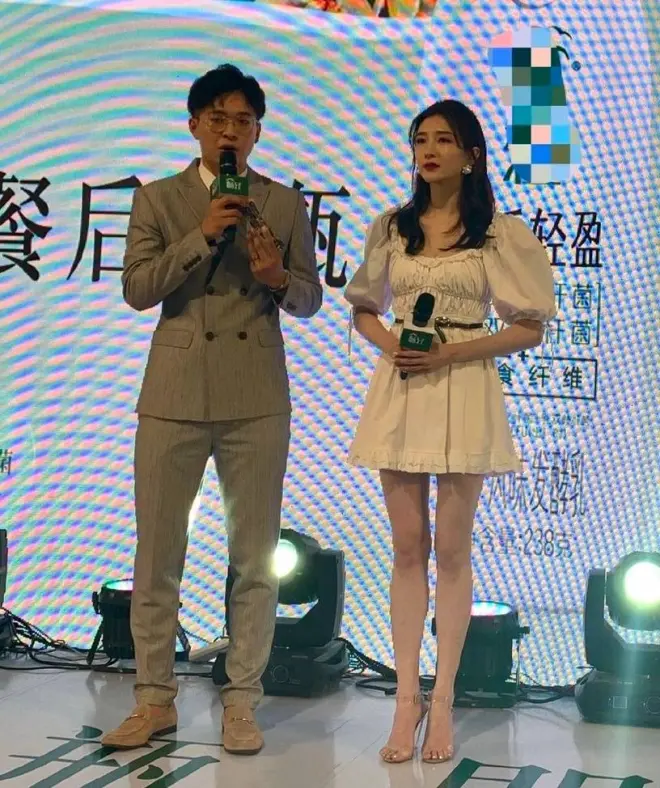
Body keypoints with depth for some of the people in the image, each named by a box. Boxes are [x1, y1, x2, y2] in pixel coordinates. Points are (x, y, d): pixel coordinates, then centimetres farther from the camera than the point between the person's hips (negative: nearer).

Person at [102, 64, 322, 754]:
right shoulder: (157, 200, 8)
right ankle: (155, 699, 15)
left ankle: (241, 702, 13)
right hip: (174, 394, 0)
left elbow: (310, 299, 10)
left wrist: (277, 276, -11)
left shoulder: (285, 204, 10)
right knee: (157, 555, 3)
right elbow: (136, 289, -2)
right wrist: (201, 237, -13)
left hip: (257, 399, 1)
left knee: (255, 559, 3)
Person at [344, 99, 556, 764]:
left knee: (451, 549, 2)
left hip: (463, 390, -3)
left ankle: (441, 702, 10)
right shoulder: (391, 228, 10)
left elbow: (530, 328, -2)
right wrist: (387, 342, -5)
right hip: (399, 390, 3)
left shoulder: (499, 233, 0)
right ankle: (406, 699, 9)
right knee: (407, 547, 4)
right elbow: (363, 309, 17)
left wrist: (451, 353, -13)